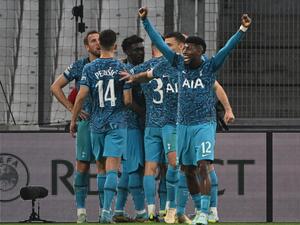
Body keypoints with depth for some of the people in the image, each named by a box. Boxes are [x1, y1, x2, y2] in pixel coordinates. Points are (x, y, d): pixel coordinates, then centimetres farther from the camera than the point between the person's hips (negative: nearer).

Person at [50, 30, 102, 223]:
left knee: (104, 166, 0)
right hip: (87, 120, 0)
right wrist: (72, 108, 3)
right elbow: (56, 87, 10)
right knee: (82, 166, -3)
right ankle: (81, 209, 2)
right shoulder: (79, 66, 3)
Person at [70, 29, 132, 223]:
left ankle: (107, 207, 22)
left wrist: (73, 120, 3)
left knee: (102, 167, 15)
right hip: (117, 123, -2)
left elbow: (81, 96, -7)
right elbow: (127, 100, -6)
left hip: (97, 123, 2)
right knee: (112, 168, -8)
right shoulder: (122, 68, -4)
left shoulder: (89, 68, 0)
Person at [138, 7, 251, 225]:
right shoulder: (180, 64, 5)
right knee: (188, 170, 9)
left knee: (202, 167, -15)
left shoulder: (210, 66, -4)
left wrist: (243, 29, -29)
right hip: (183, 125, 5)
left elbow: (228, 48, -16)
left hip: (204, 125, -5)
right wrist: (145, 21, 5)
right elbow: (159, 42, 7)